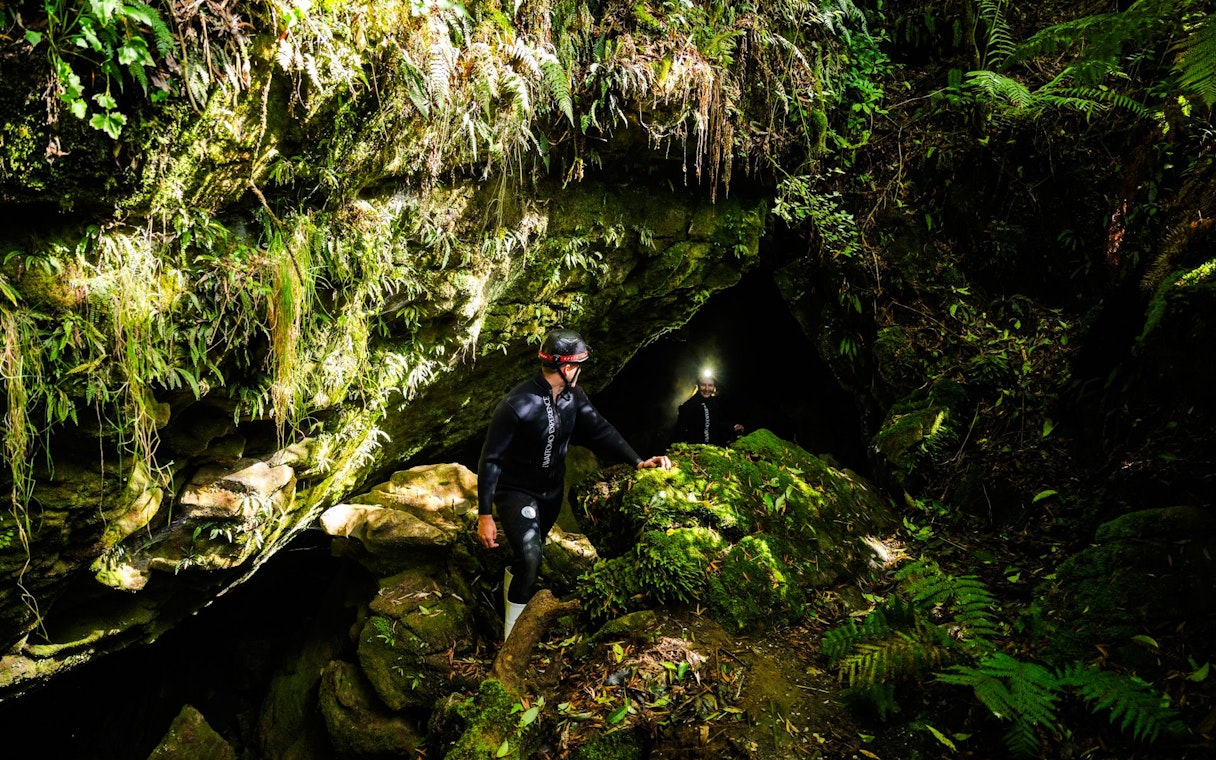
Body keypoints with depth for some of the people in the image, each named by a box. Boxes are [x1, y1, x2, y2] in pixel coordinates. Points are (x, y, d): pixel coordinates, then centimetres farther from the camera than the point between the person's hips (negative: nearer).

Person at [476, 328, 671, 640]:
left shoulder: (572, 396, -7)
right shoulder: (517, 404, -28)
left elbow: (600, 430, -9)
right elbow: (490, 459, -23)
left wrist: (638, 461, -24)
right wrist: (484, 515, -24)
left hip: (551, 491, 7)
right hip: (516, 492, -7)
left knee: (526, 559, 22)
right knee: (530, 559, -23)